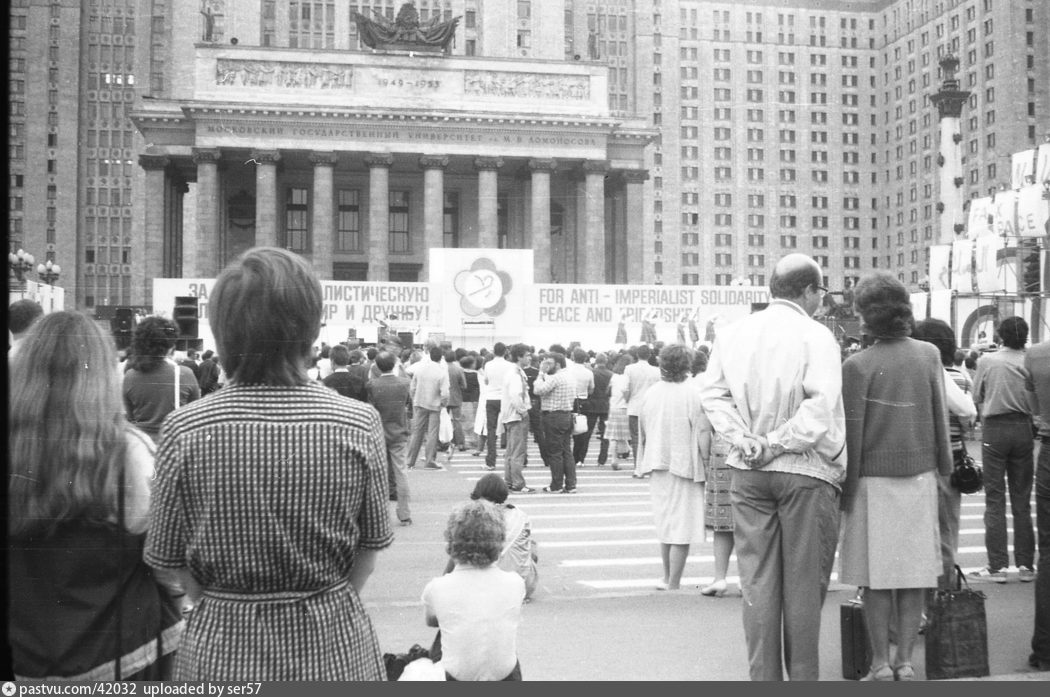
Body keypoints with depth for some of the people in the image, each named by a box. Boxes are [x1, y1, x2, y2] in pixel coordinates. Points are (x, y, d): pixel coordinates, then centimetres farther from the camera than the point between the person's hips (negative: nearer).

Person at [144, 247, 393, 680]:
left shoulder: (185, 430, -13)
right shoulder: (359, 425, -13)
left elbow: (170, 558, -4)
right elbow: (370, 546, -3)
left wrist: (220, 607, 10)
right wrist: (329, 604, 11)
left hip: (221, 646, 0)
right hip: (335, 645, 1)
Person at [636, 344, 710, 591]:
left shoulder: (650, 393, 3)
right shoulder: (693, 395, -14)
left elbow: (642, 434, 11)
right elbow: (703, 434, -16)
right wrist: (707, 461, -5)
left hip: (658, 467, 6)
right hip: (685, 466, -6)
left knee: (665, 524, 18)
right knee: (682, 528, 0)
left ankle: (667, 578, 29)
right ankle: (673, 584, 2)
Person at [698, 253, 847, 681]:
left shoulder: (732, 333, 5)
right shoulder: (815, 336, -9)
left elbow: (712, 393, 1)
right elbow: (821, 407, -19)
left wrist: (743, 439, -5)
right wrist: (778, 444, -12)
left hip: (747, 471, 4)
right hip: (805, 471, -4)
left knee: (758, 581, 9)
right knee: (804, 582, 7)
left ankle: (764, 676, 13)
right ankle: (802, 676, 14)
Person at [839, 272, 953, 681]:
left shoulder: (858, 366, -10)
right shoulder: (929, 356, 0)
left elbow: (852, 433, -8)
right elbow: (940, 417, 5)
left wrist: (847, 488, -1)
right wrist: (945, 465, 17)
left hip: (873, 480, -3)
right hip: (920, 476, 3)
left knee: (876, 577, 4)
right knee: (914, 572, 9)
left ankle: (881, 663, 9)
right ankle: (905, 661, 13)